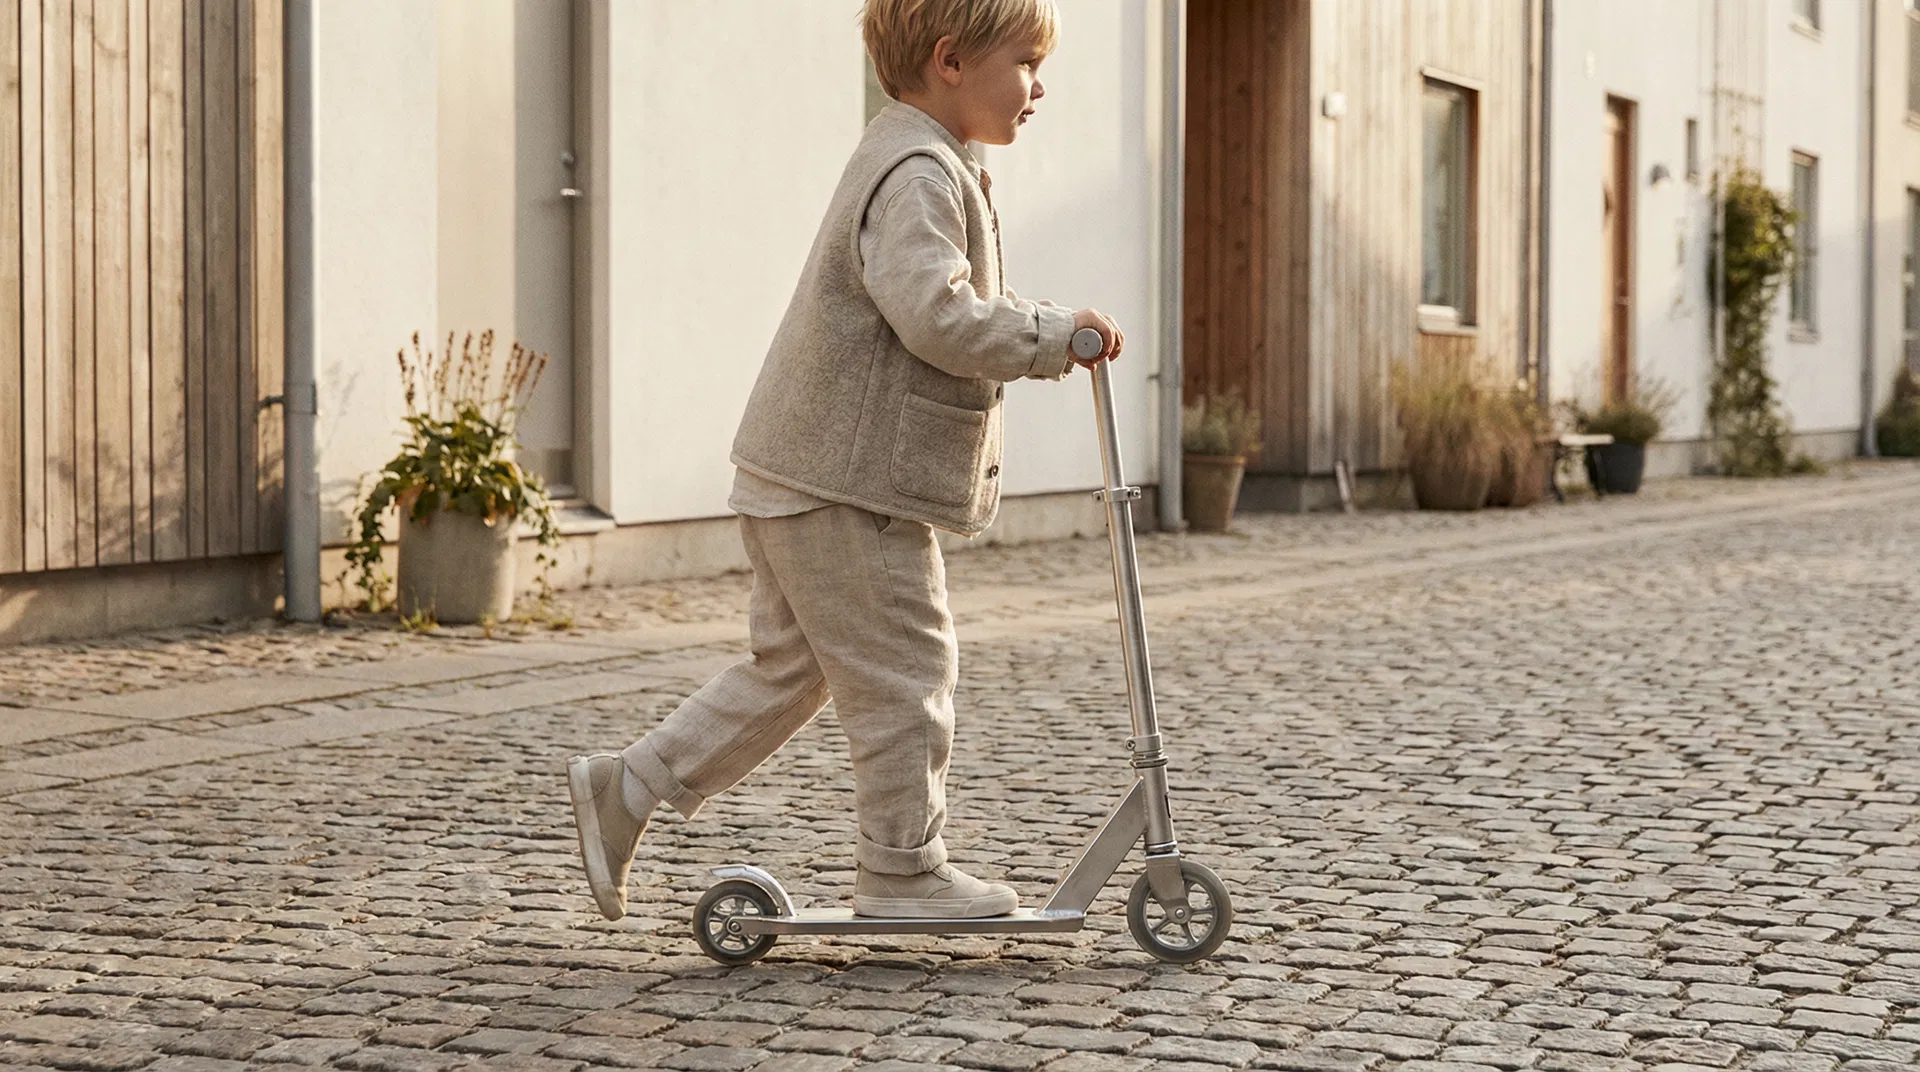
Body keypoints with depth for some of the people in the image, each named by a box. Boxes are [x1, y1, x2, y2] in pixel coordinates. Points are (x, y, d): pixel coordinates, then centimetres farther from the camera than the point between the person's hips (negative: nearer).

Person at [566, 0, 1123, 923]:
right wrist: (1055, 336, -19)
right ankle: (902, 870, 12)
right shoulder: (919, 174, -16)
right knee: (904, 672, 1)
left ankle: (624, 788, 19)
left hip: (804, 473, 11)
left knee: (790, 670, 17)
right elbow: (937, 316, -28)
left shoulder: (918, 164, 19)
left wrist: (1042, 334, 16)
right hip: (847, 480, -11)